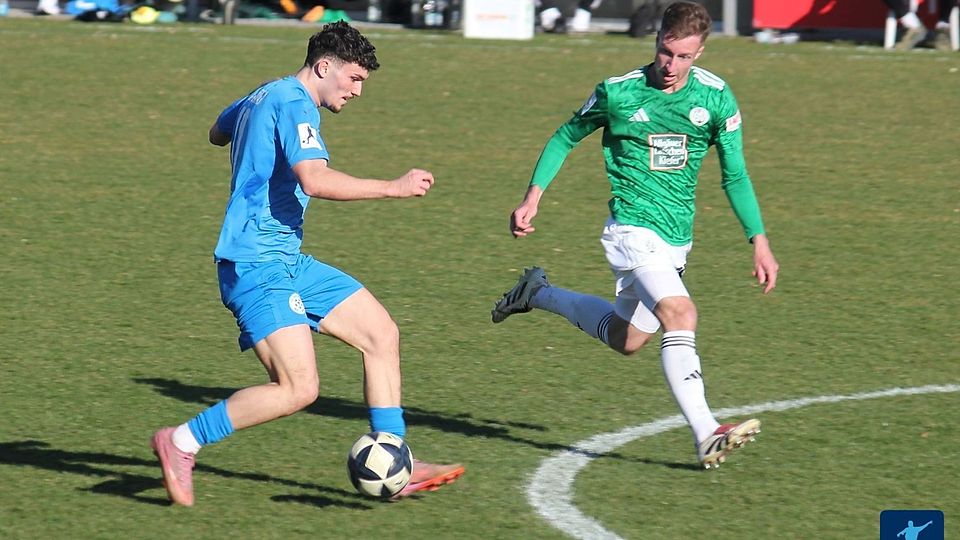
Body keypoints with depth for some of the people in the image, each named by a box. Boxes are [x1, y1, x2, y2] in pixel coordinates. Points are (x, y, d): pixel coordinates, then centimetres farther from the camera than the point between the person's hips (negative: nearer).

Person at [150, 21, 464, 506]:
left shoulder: (262, 97, 18)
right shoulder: (293, 103, -13)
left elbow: (217, 133, 39)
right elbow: (315, 180, -29)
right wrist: (394, 188, -23)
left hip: (287, 262, 11)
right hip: (257, 265, -11)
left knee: (381, 334, 7)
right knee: (298, 388, -21)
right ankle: (181, 443, -8)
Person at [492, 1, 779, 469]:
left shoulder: (716, 97, -2)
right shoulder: (618, 92, -8)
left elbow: (735, 176, 6)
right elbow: (567, 137, 8)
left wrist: (759, 241, 1)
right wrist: (532, 197, 0)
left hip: (677, 238, 6)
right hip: (633, 227, -6)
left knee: (626, 339, 18)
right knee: (680, 313, -26)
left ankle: (539, 295, 39)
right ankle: (706, 435, -29)